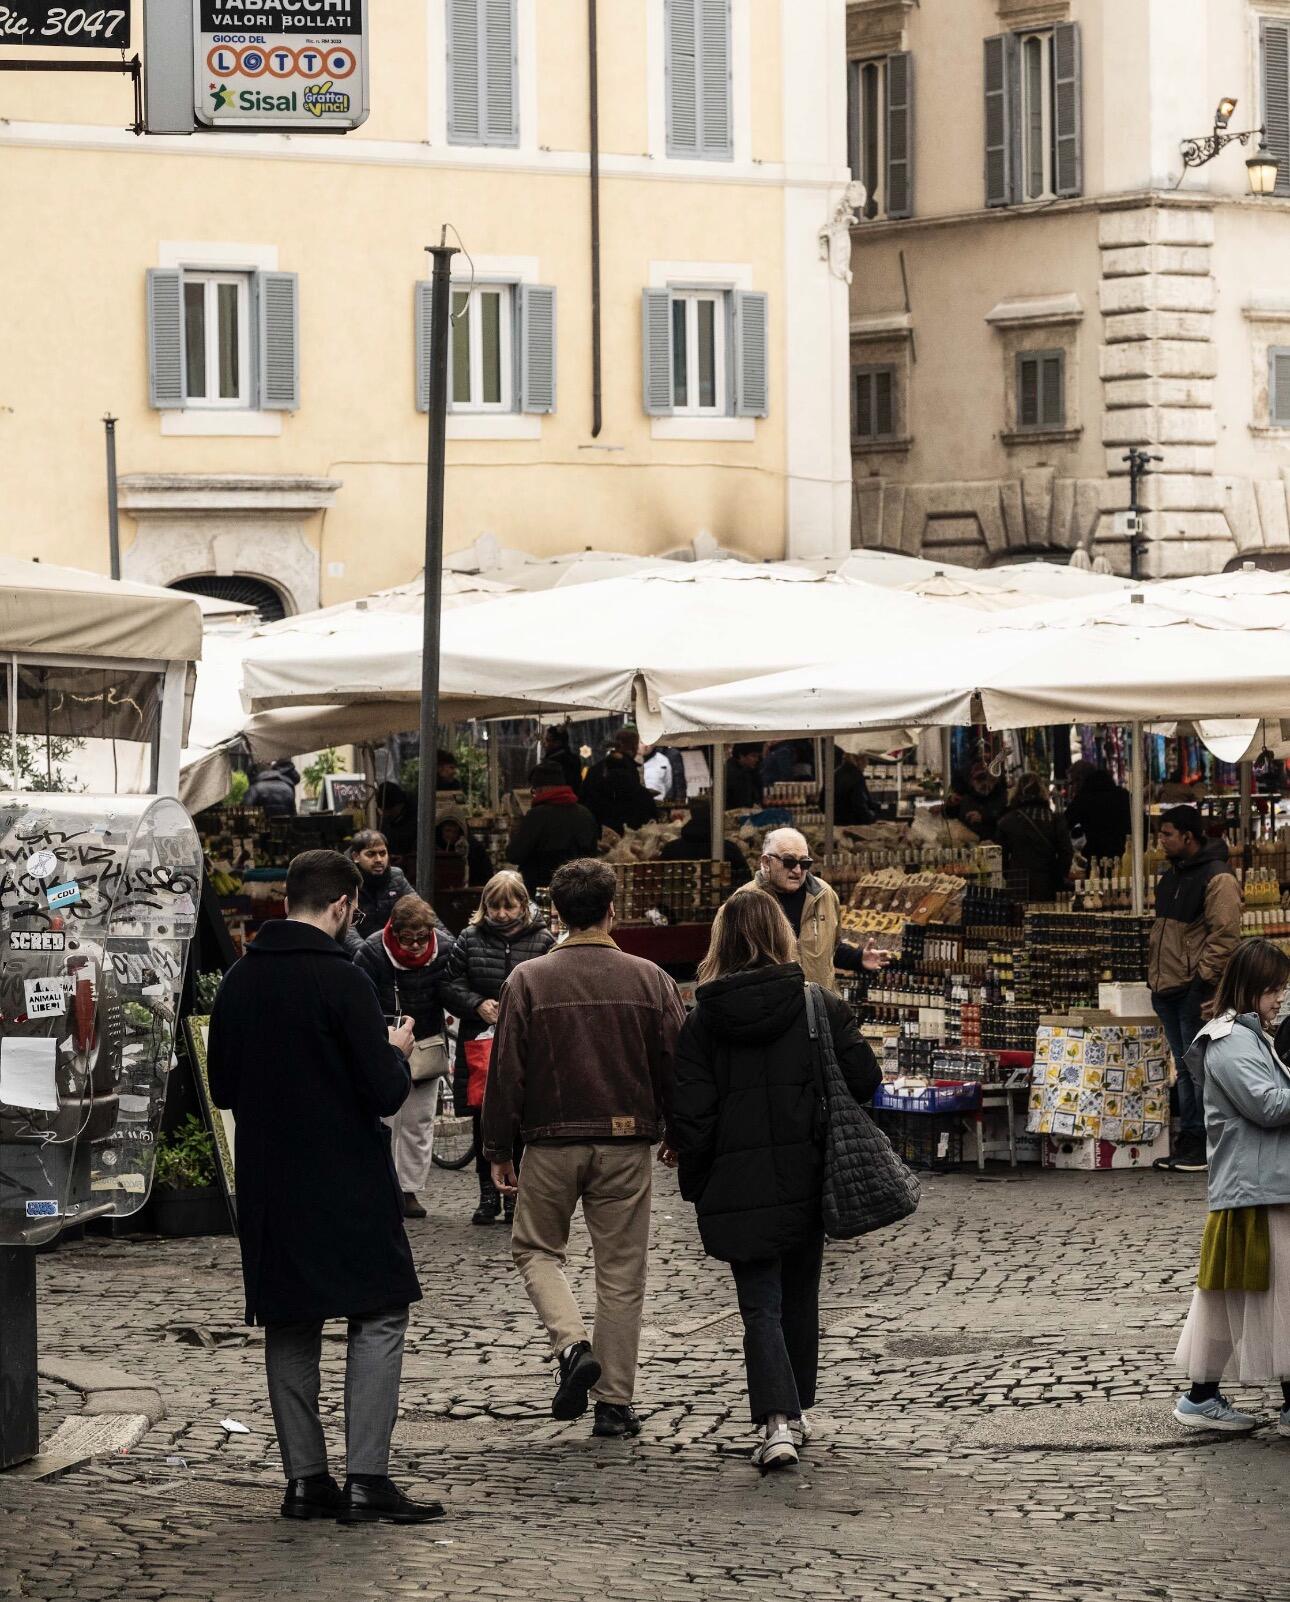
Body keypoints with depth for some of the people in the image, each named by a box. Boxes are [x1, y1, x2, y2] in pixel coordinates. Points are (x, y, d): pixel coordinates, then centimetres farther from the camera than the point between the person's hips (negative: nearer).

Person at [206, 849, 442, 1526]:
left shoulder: (239, 981, 4)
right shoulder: (341, 981, -15)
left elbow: (222, 1089, 13)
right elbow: (386, 1093, -15)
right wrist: (397, 1053, 5)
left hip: (266, 1185, 6)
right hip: (347, 1184, -6)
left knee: (290, 1329, 11)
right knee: (379, 1318, 2)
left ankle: (305, 1478, 10)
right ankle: (366, 1478, -6)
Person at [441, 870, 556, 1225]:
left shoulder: (542, 940, 0)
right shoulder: (470, 939, 6)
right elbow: (450, 985, 5)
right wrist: (478, 1005, -12)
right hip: (479, 1044, 2)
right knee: (484, 1124, 6)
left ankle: (514, 1195, 12)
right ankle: (488, 1194, 15)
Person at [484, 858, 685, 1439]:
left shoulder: (529, 980, -6)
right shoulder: (649, 979, -1)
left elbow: (507, 1071, -5)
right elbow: (675, 1065, 3)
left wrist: (499, 1150, 3)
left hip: (552, 1143, -1)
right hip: (627, 1146, 1)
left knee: (536, 1249, 18)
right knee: (621, 1271, 8)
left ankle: (572, 1345, -6)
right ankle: (615, 1402, 9)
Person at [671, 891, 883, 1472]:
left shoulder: (702, 1020, -5)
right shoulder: (819, 1006, -4)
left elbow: (689, 1115, -6)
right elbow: (864, 1079, -5)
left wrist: (695, 1185, 6)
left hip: (737, 1185, -2)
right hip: (806, 1179, 2)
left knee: (760, 1306, -1)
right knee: (800, 1297, 19)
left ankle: (776, 1421, -17)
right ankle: (797, 1409, 29)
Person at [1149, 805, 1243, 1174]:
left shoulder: (1218, 878, -11)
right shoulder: (1170, 877, 17)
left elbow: (1225, 935, -16)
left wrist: (1203, 978, -18)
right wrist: (1154, 973, 20)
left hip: (1195, 991, -9)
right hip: (1167, 989, 9)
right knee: (1185, 1070, 12)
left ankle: (1207, 1145, -3)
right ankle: (1188, 1142, 17)